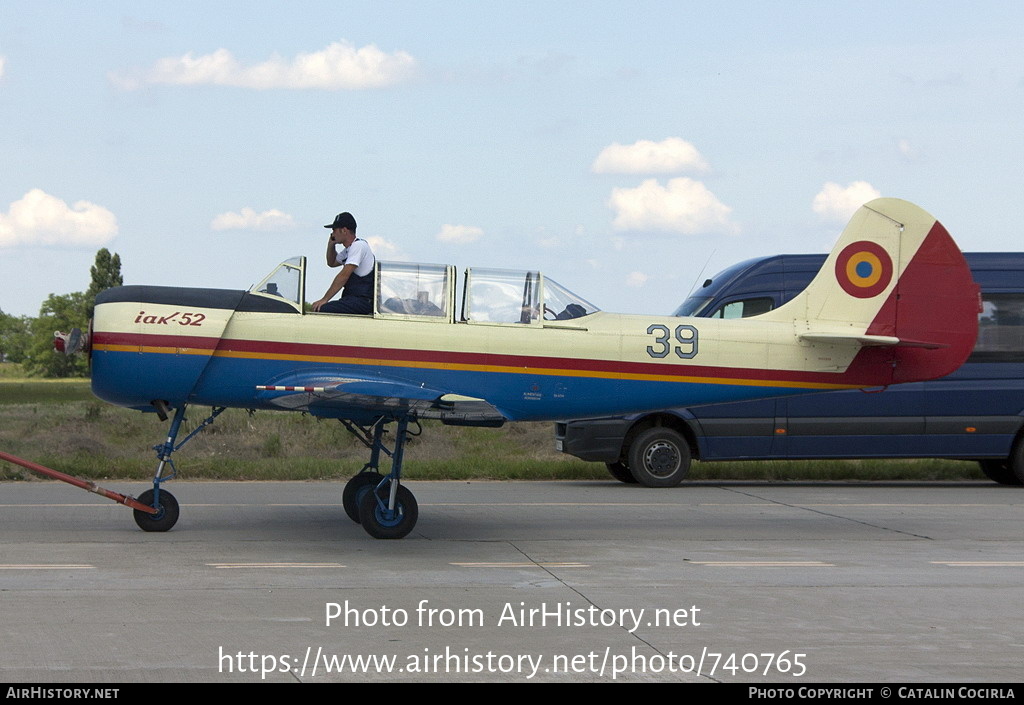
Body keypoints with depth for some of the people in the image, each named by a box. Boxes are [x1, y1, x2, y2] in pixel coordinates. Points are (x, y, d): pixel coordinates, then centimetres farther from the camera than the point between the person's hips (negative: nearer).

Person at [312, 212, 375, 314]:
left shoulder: (359, 245, -12)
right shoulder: (347, 250, 20)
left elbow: (344, 275, -19)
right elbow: (331, 263, 40)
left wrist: (324, 299, -19)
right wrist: (331, 244, 20)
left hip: (363, 301, -10)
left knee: (322, 309, -27)